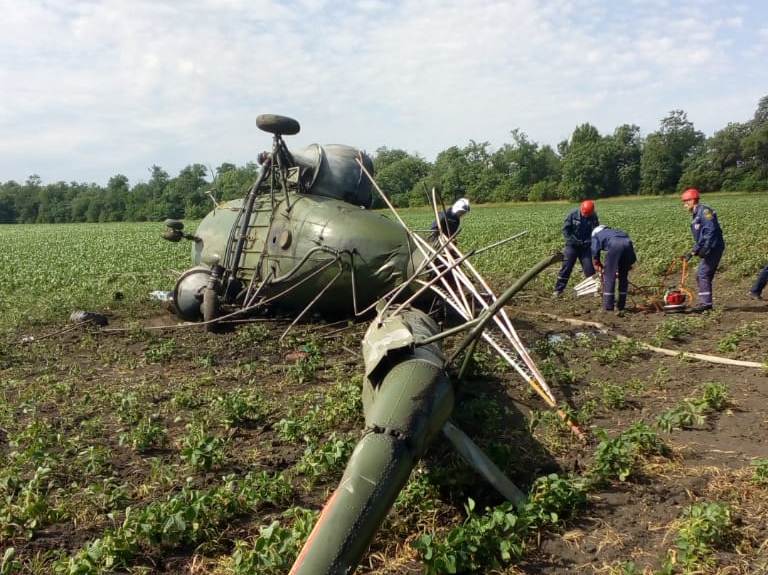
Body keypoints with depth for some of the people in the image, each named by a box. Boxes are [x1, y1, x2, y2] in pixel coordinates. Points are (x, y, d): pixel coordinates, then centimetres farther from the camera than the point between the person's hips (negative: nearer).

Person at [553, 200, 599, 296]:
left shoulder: (594, 216, -8)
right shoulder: (573, 214, -14)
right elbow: (565, 228, -8)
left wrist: (588, 242, -19)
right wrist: (571, 240, -15)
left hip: (585, 246, 2)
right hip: (572, 245, -2)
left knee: (589, 268, 0)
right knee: (566, 267, -5)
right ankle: (558, 290, -1)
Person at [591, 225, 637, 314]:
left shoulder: (596, 235, 30)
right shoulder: (613, 231, 42)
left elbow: (595, 256, 20)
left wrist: (600, 269, 30)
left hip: (614, 246, -4)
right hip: (628, 243, 5)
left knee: (609, 277, 5)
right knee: (624, 277, 17)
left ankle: (608, 307, 3)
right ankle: (621, 306, 21)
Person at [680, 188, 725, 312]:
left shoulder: (704, 211, -11)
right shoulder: (695, 215, 19)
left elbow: (711, 230, -21)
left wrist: (705, 248, -24)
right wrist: (693, 251, 15)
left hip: (713, 248, -10)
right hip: (707, 250, 10)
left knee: (703, 274, -13)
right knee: (701, 276, 11)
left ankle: (706, 303, -13)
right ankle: (705, 302, 16)